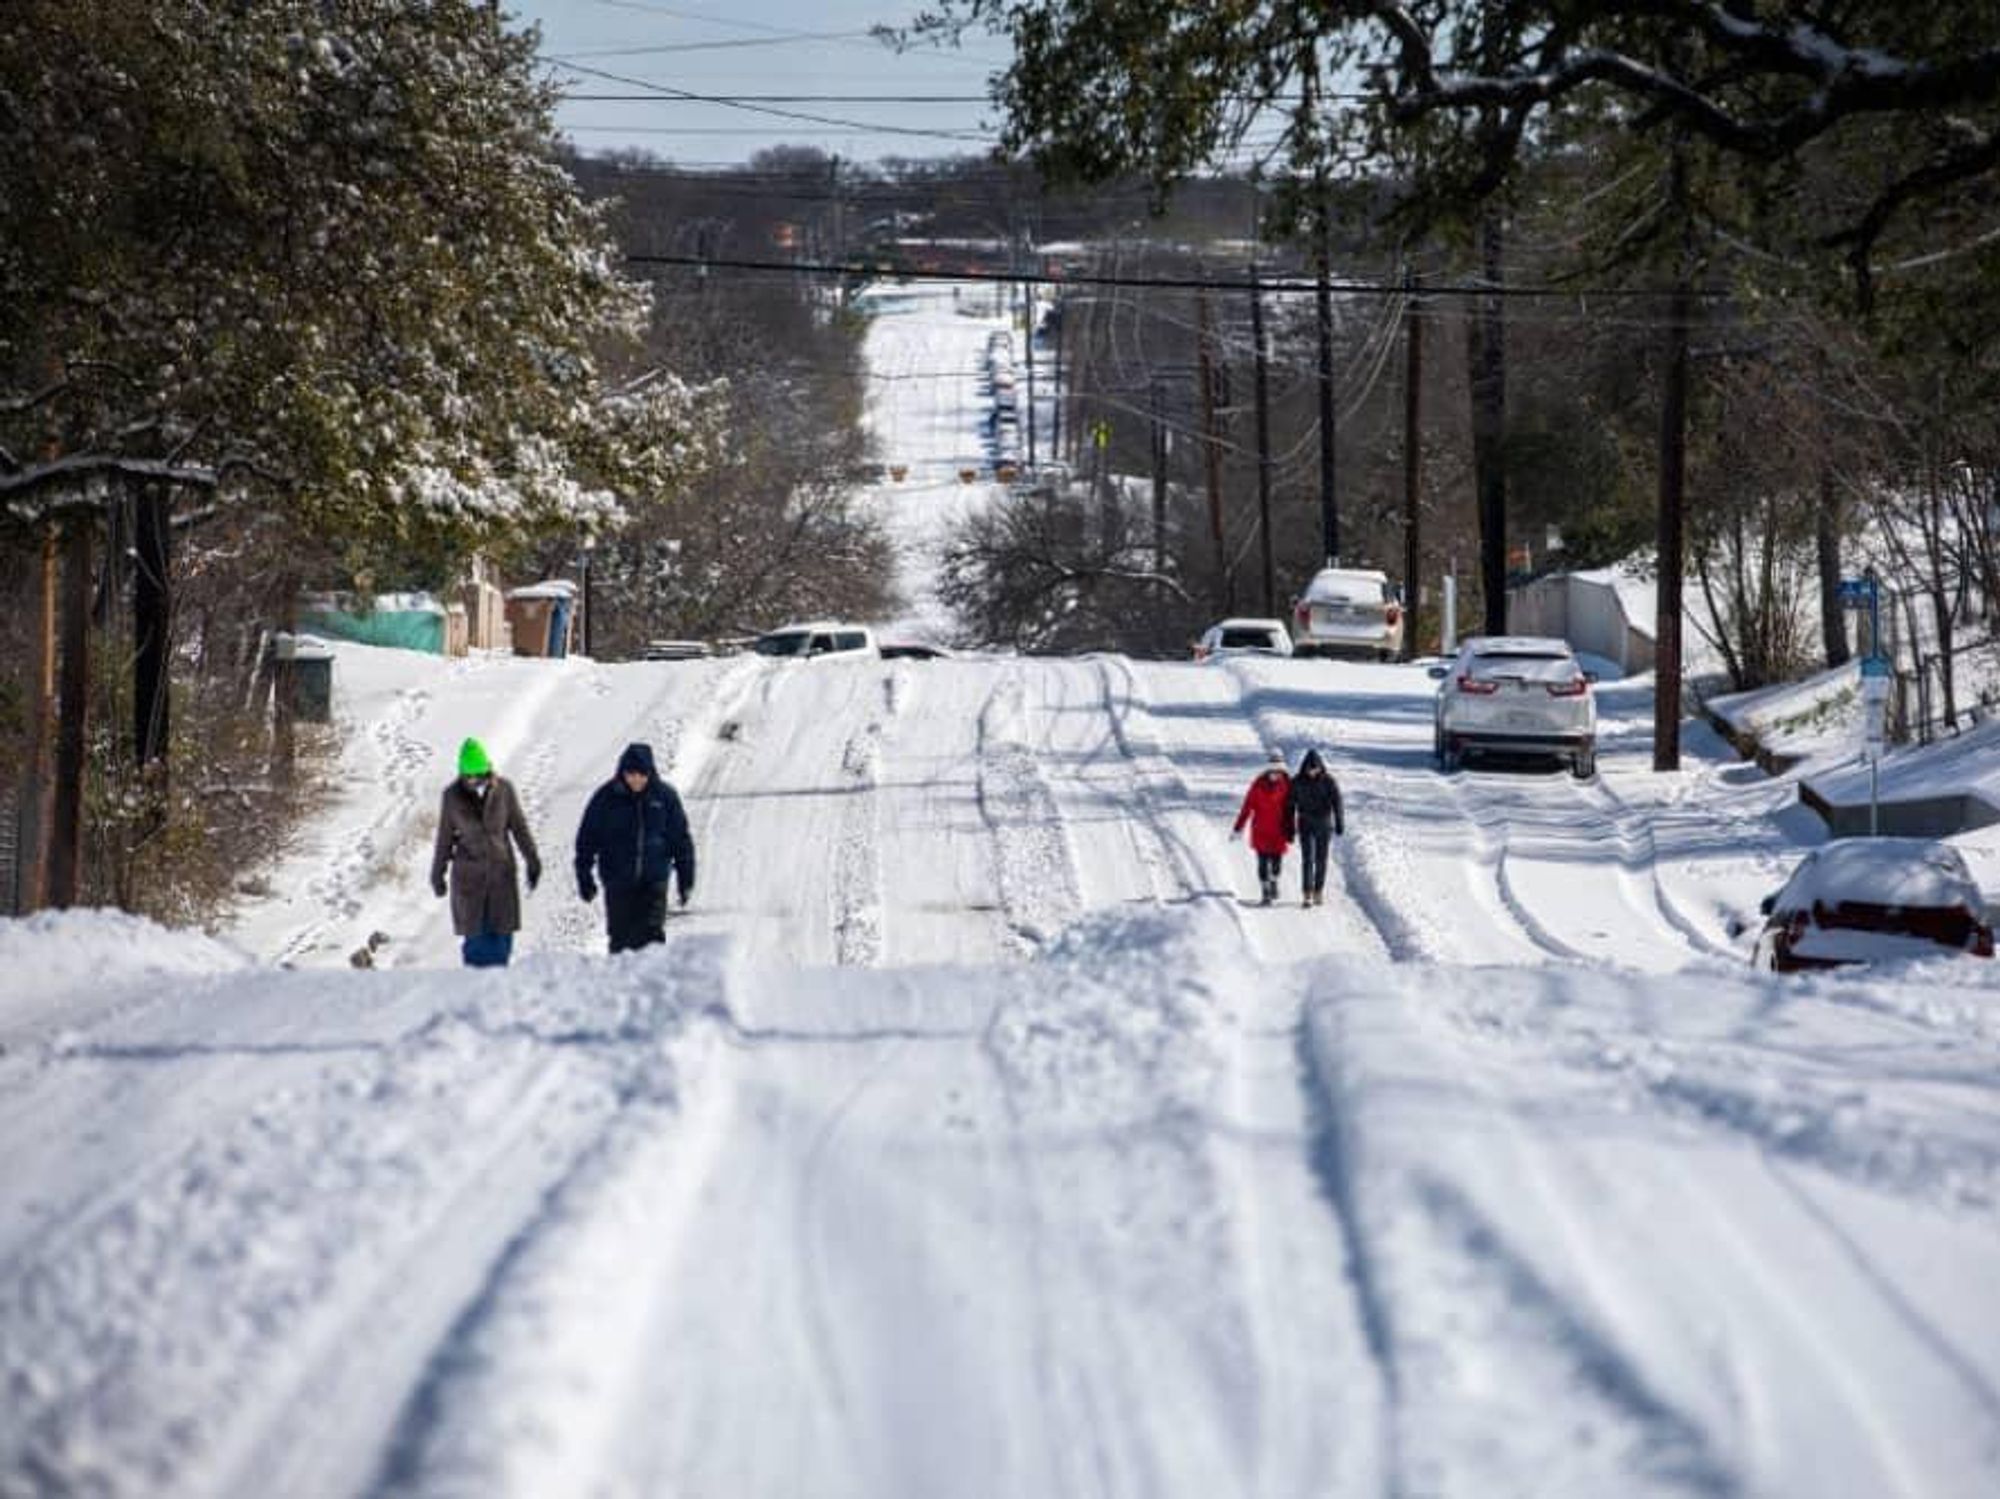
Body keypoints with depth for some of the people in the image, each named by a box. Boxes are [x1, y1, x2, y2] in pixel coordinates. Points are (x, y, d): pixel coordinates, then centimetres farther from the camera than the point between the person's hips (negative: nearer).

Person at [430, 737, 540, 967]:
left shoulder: (503, 789, -5)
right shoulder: (453, 796, -5)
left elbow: (519, 827, 6)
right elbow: (444, 837, 6)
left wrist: (532, 861, 6)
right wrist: (437, 874, 11)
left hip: (501, 871, 1)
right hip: (468, 874, -1)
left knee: (501, 932, -1)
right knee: (474, 934, -2)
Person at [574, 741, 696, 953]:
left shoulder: (665, 797, -1)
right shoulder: (606, 798, -3)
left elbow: (681, 841, 7)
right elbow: (587, 840, 3)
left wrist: (686, 880, 7)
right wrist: (585, 879, 2)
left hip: (654, 881, 0)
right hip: (618, 883, 0)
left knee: (651, 935, -10)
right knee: (620, 938, 2)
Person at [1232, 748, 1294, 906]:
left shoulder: (1287, 784, -3)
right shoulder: (1259, 785, -7)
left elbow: (1290, 808, 5)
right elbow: (1247, 807, -3)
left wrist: (1290, 831, 6)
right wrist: (1238, 827, -5)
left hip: (1279, 831, 1)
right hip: (1261, 831, -1)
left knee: (1277, 863, 1)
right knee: (1263, 862, -3)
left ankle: (1273, 882, 33)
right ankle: (1266, 895, 6)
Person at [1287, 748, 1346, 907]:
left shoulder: (1329, 781, -5)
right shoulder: (1297, 782, -2)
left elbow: (1337, 803, -6)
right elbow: (1291, 805, 3)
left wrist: (1340, 824, -11)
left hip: (1324, 825, 0)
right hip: (1306, 825, 0)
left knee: (1321, 859, 5)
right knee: (1307, 859, -8)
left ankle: (1319, 892, 17)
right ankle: (1307, 895, -10)